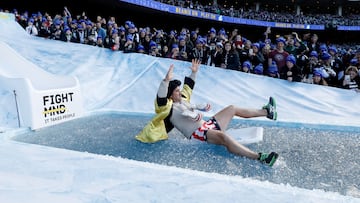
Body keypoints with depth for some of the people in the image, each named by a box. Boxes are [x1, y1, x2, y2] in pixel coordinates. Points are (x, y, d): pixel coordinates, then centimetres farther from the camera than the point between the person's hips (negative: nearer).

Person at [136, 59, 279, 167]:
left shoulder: (183, 99, 17)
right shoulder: (169, 108, -7)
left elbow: (189, 85, 32)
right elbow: (160, 99, -28)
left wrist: (194, 72, 28)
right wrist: (167, 80, -39)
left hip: (208, 125, 10)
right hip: (197, 133, -10)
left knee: (232, 108, 14)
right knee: (223, 136, -39)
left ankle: (266, 112, 22)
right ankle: (260, 157, -47)